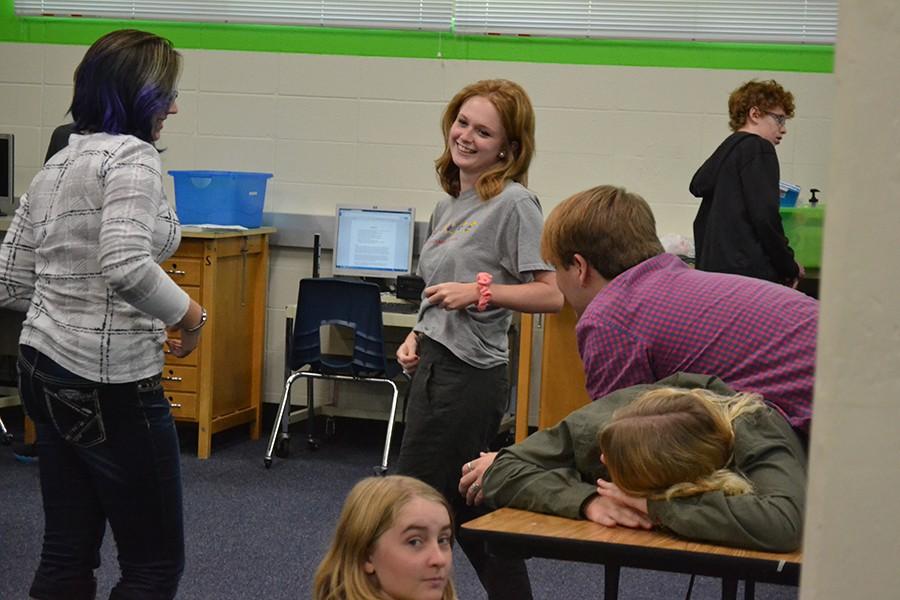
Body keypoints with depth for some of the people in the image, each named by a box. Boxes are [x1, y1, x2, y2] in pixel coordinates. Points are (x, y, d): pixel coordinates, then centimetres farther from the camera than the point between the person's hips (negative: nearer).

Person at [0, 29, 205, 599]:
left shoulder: (58, 164, 12)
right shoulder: (132, 156, -14)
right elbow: (126, 265, -29)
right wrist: (189, 314, -15)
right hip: (111, 382, -9)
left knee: (68, 554, 13)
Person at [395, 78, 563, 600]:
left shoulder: (514, 203, -11)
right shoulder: (449, 205, 14)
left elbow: (551, 294, -16)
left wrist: (481, 291, -22)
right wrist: (418, 336, 9)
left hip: (470, 375, -9)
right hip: (436, 366, 9)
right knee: (471, 511, 14)